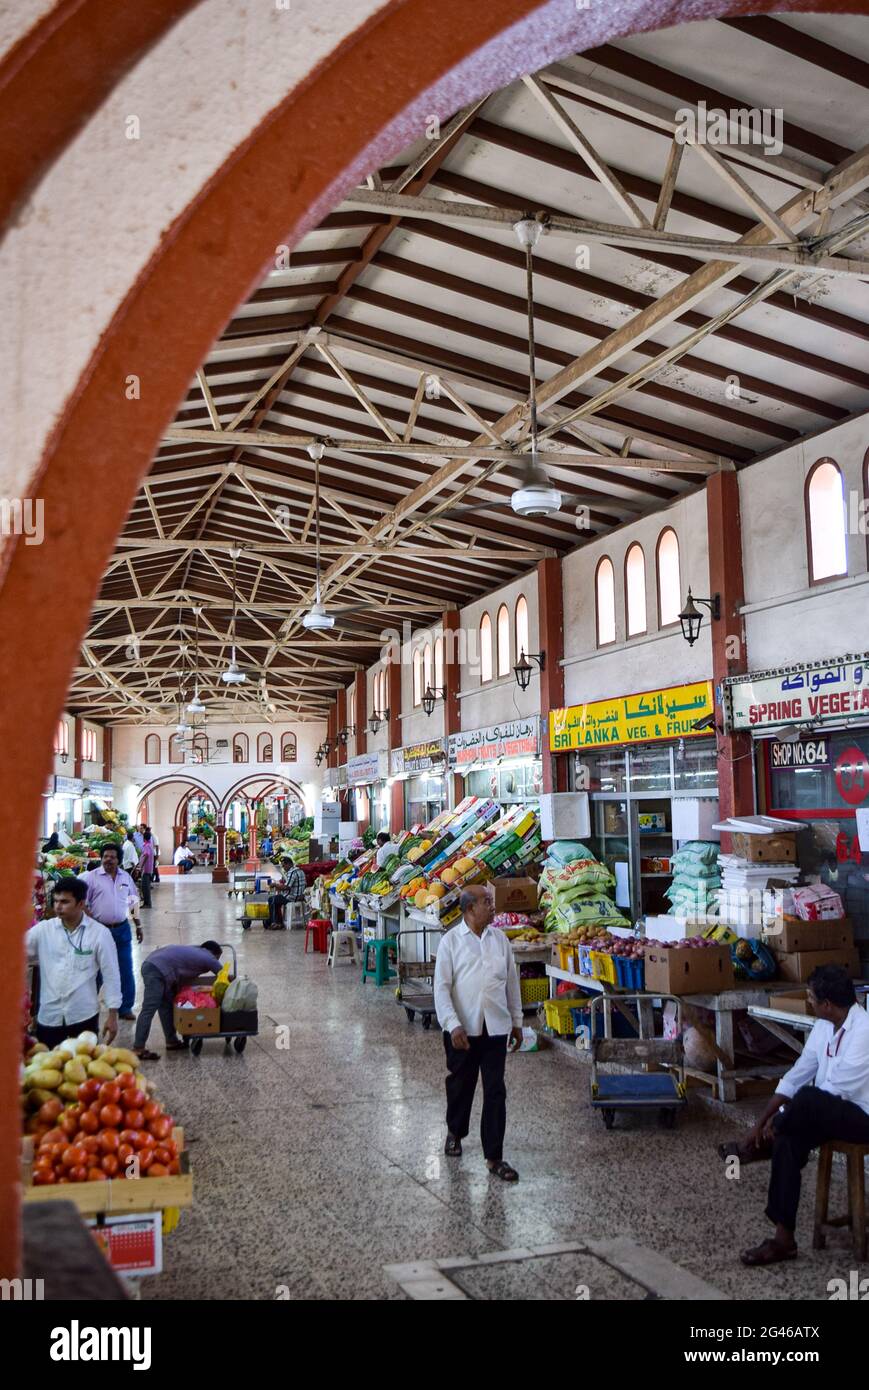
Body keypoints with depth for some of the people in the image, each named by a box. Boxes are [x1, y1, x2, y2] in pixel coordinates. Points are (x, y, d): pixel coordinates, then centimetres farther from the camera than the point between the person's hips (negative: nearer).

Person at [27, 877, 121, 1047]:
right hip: (49, 1015, 2)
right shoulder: (43, 929, -2)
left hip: (84, 1015, -2)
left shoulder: (99, 933, -8)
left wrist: (113, 1015, -4)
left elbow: (111, 975, -4)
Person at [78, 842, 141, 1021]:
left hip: (122, 929, 4)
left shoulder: (126, 877, 7)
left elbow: (134, 901, 15)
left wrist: (138, 924, 14)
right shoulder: (91, 877, -7)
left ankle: (126, 1007, 19)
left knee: (126, 970, 7)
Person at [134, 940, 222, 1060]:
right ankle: (138, 1049, -13)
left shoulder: (194, 952, 30)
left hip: (151, 965, 10)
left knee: (166, 1007, 17)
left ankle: (171, 1041, 23)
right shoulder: (208, 958, 9)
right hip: (158, 970, -10)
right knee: (148, 1010, -11)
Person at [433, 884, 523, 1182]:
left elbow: (512, 981, 11)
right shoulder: (451, 941, -7)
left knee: (495, 1092, 2)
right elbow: (442, 987, -9)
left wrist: (516, 1021, 12)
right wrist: (453, 1025, -17)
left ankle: (494, 1157, 8)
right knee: (460, 1085, 15)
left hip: (496, 1028, 2)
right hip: (463, 1029, -2)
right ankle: (455, 1132, 41)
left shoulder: (499, 939, 4)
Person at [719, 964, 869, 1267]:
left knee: (806, 1100, -34)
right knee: (788, 1141, -18)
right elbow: (797, 1075, 7)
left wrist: (776, 1120, -17)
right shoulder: (824, 1026, 4)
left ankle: (756, 1146, -8)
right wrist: (762, 1122, 1)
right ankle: (784, 1238, -12)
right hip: (825, 1112, 8)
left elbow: (835, 1092, -24)